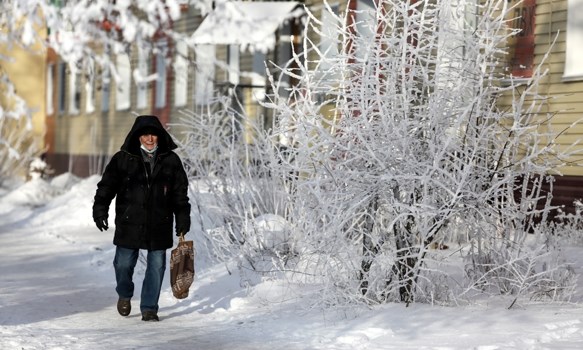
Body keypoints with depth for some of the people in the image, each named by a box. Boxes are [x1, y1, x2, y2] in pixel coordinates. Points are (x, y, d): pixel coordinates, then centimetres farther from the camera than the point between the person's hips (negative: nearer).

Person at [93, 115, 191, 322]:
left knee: (156, 266, 2)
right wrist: (100, 211, -6)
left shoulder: (171, 161, 3)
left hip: (159, 226, 1)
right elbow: (106, 186, 2)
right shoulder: (123, 159, -1)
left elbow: (180, 194, 8)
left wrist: (183, 220, 4)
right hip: (129, 223, -1)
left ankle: (149, 308, 14)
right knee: (124, 264, 5)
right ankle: (124, 295, 34)